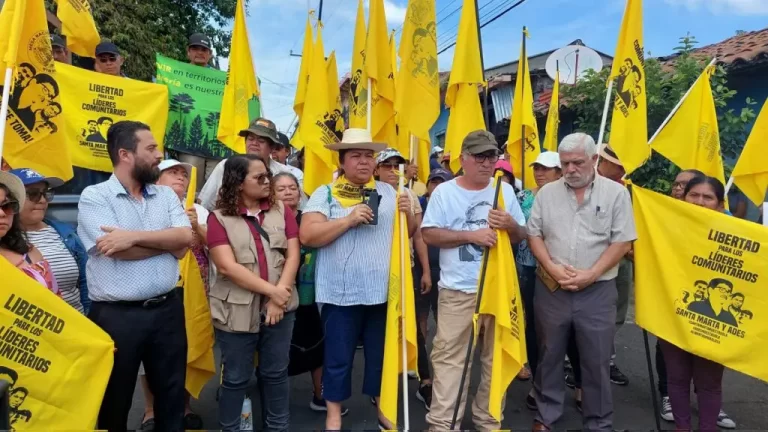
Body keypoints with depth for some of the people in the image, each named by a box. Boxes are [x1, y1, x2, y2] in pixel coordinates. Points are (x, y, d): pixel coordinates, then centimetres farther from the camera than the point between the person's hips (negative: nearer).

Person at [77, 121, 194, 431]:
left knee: (172, 392, 17)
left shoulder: (166, 195, 7)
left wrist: (134, 236, -17)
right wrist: (168, 239, -7)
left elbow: (185, 239, -8)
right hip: (116, 315, -4)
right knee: (114, 400, 15)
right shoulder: (94, 196, -7)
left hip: (167, 309, 4)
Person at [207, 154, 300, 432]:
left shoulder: (281, 211, 6)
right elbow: (227, 266, -12)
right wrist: (272, 290, -15)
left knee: (276, 373, 14)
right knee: (236, 377, 10)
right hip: (237, 310, -3)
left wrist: (280, 294, -12)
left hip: (280, 307, 3)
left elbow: (293, 255, 1)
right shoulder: (220, 218, -3)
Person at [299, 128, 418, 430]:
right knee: (338, 357, 7)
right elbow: (307, 235, -13)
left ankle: (382, 407, 34)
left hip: (383, 290, 4)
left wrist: (408, 213, -7)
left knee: (381, 354, 16)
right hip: (341, 292, -3)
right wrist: (349, 220, -20)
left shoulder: (388, 192, 10)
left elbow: (409, 233, 14)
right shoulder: (325, 194, -2)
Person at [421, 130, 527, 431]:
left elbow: (521, 236, 11)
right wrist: (471, 235, -17)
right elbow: (429, 234, -8)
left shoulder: (505, 190, 7)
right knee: (449, 356, 0)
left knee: (495, 357, 12)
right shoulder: (444, 192, -2)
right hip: (457, 291, -3)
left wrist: (511, 225, -12)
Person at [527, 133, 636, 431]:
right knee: (549, 355, 12)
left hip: (597, 291, -2)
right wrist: (553, 268, -9)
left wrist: (591, 274, -14)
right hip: (551, 288, 2)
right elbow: (534, 234, 5)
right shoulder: (547, 193, 5)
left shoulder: (616, 193, -2)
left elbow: (622, 241, -5)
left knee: (597, 360, 7)